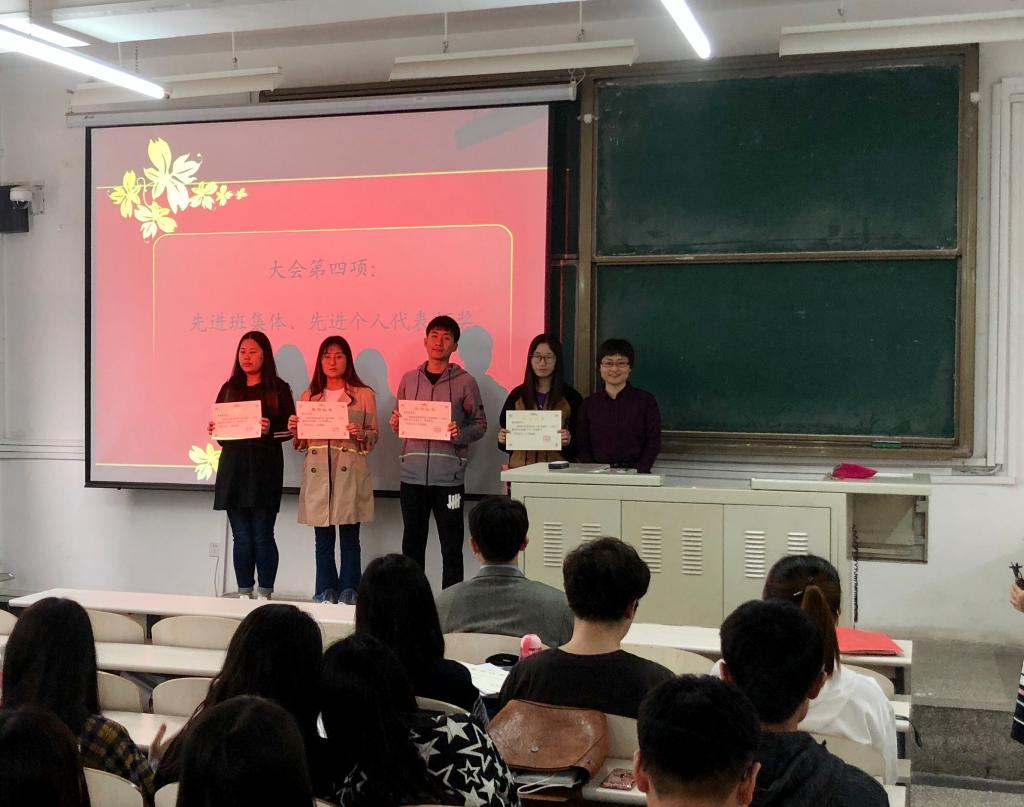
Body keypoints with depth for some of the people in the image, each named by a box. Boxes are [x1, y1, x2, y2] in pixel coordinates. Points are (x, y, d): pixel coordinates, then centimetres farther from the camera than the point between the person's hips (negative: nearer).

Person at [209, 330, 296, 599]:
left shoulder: (278, 389, 3)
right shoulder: (230, 388, 14)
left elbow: (290, 430, -1)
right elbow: (218, 424, 17)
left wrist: (270, 430, -20)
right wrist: (214, 430, -5)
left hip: (264, 469, -4)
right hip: (233, 468, 4)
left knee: (262, 536, -4)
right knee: (241, 537, 5)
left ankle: (265, 594, 3)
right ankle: (244, 594, 11)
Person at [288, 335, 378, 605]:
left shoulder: (364, 395, 6)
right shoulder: (309, 396, 14)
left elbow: (374, 436, 4)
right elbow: (301, 443, 15)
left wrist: (361, 435, -17)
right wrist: (295, 430, -5)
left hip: (350, 473, -3)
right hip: (317, 473, 3)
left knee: (349, 539, -2)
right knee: (322, 539, 6)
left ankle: (348, 594, 5)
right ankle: (325, 595, 13)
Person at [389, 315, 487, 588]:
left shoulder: (465, 382, 2)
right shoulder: (409, 379, 11)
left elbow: (480, 423, 3)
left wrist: (460, 434, -16)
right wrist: (395, 424, -4)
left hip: (449, 476, -3)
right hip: (412, 474, 3)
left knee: (451, 547, 2)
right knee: (412, 544, 10)